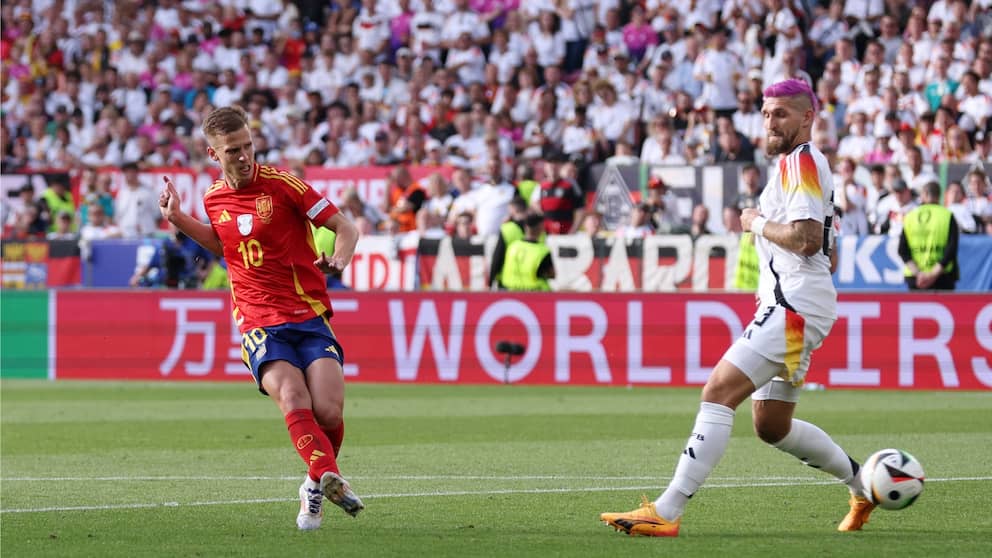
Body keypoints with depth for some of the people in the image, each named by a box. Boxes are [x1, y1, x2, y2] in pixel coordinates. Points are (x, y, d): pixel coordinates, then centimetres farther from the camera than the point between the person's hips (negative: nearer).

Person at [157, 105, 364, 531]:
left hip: (310, 316, -2)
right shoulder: (213, 198, 8)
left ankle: (317, 484, 13)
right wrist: (179, 219, 19)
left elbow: (346, 228, -2)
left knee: (328, 410, -16)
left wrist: (339, 258, -23)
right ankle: (329, 479, -35)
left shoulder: (282, 183, -5)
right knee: (293, 397, -28)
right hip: (260, 324, 2)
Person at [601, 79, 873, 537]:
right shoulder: (795, 163, 23)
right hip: (787, 307, 11)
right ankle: (863, 485, 29)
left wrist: (757, 224, -8)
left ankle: (666, 512, -26)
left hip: (794, 307, -11)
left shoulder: (800, 161, -9)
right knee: (771, 426, 17)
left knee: (718, 393, -19)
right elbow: (822, 248, 31)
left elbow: (807, 238, -23)